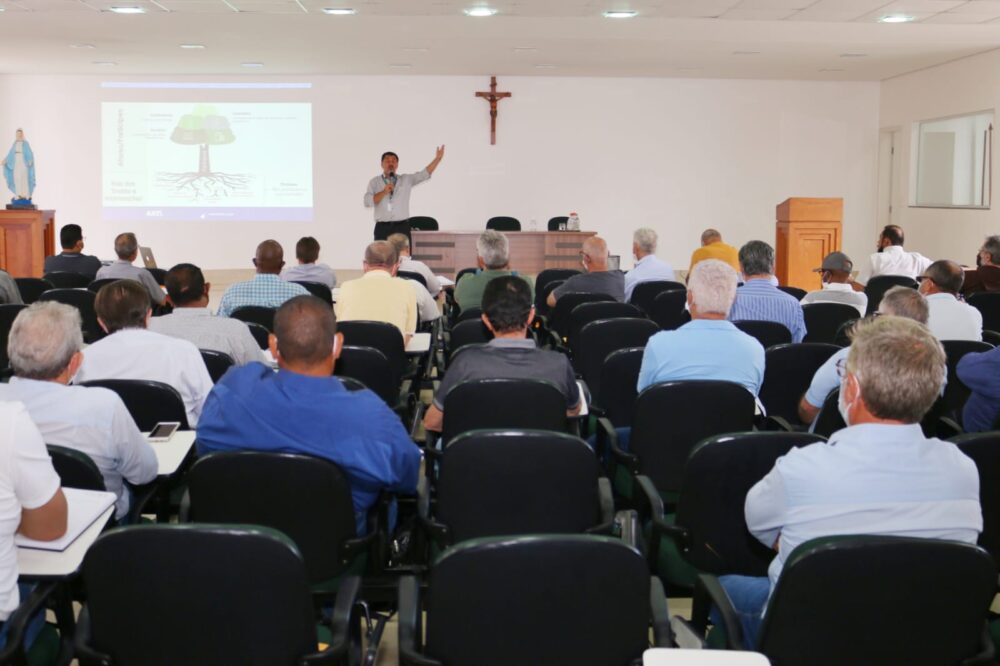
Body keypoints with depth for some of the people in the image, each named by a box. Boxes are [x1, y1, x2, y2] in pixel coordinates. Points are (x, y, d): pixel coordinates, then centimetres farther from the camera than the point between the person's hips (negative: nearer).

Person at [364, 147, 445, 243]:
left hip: (402, 227, 0)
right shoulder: (374, 182, 9)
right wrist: (384, 192, -15)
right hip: (382, 228, 0)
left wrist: (437, 159, -8)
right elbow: (367, 202, -3)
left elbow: (424, 174, 2)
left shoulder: (406, 180, 11)